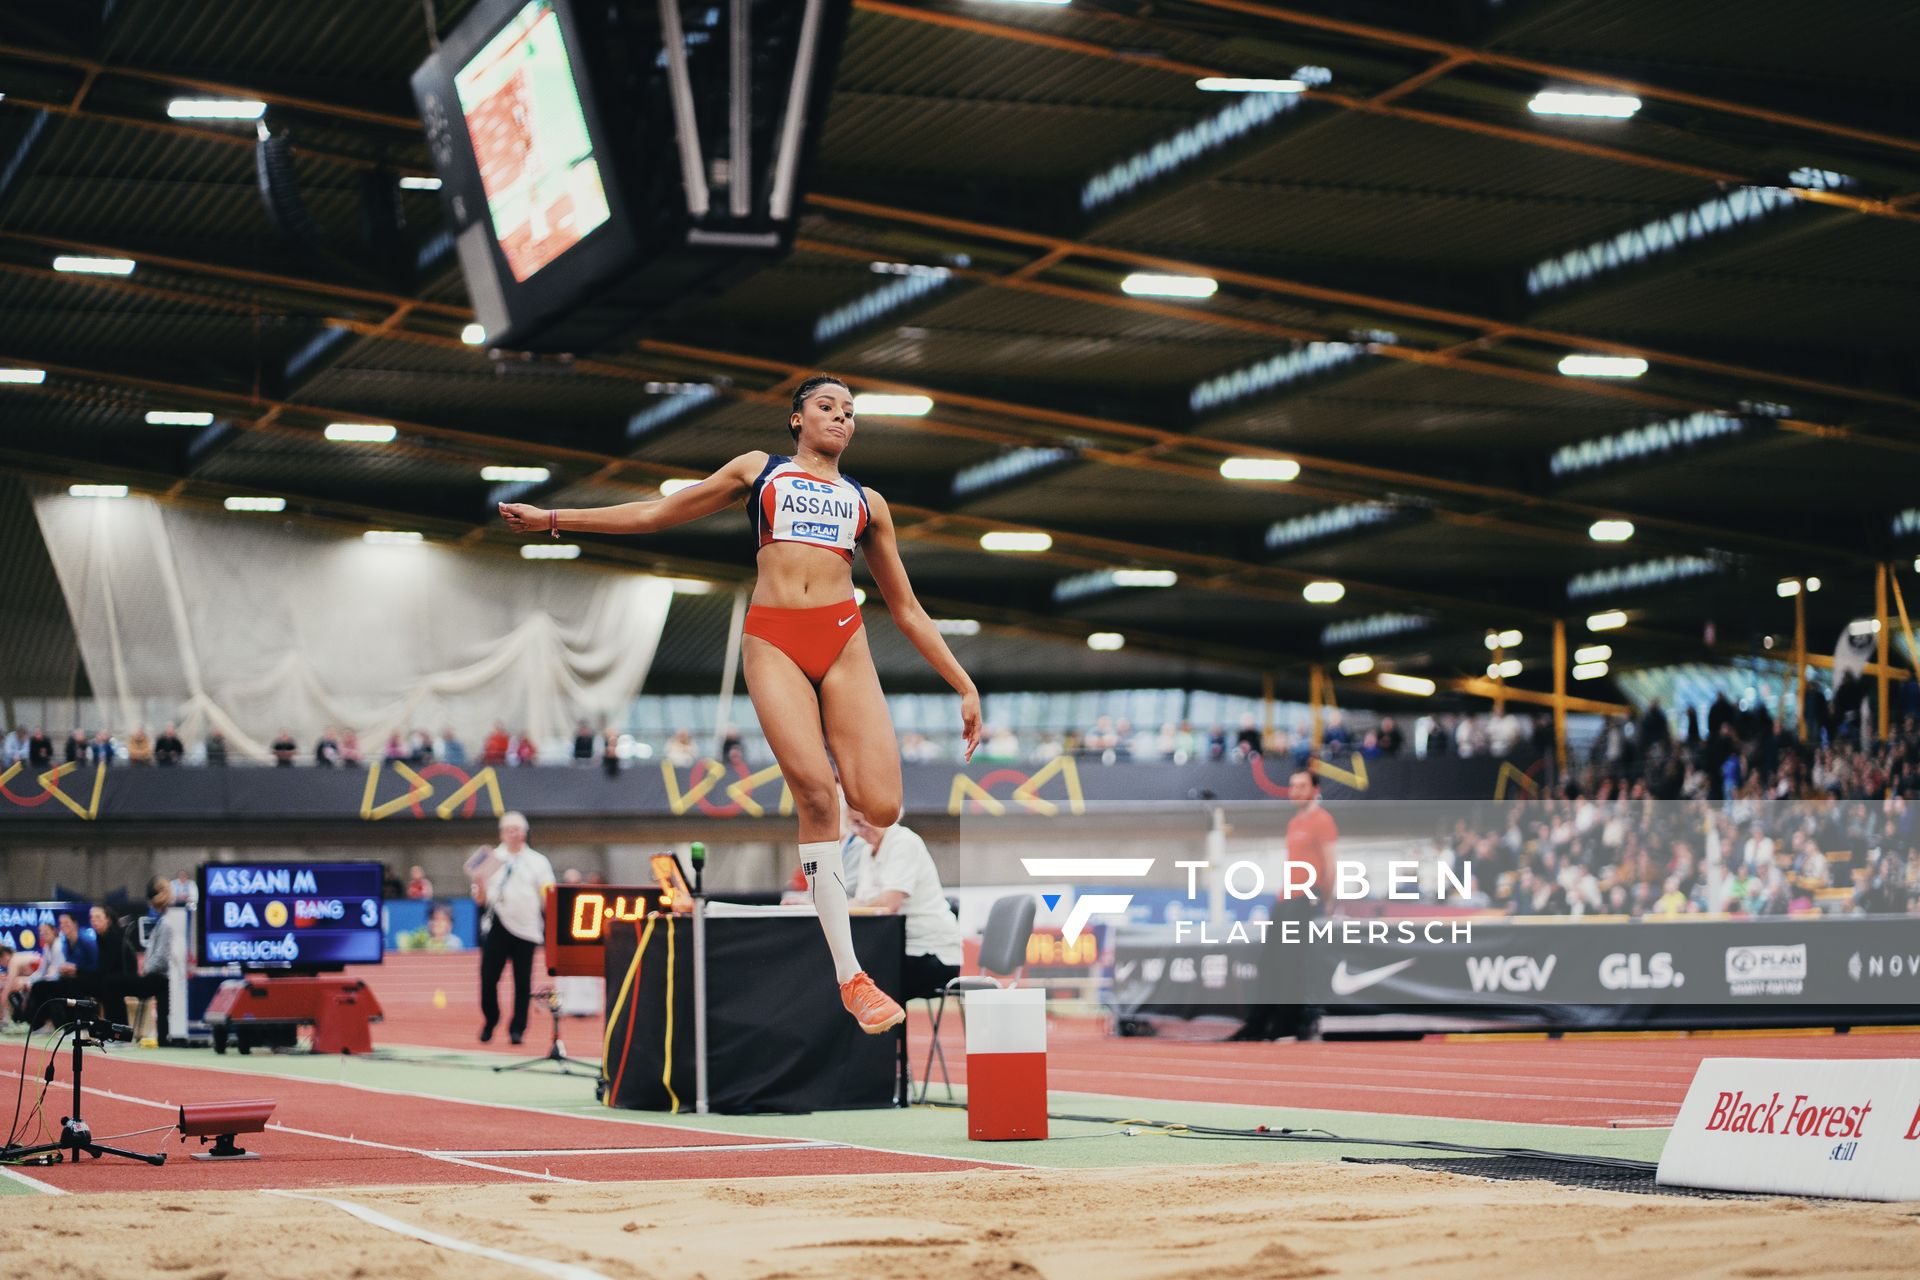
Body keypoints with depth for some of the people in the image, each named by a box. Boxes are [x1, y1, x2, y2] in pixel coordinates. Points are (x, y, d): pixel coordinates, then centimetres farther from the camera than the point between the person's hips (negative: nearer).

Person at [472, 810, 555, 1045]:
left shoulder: (538, 862, 10)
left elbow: (548, 899, 7)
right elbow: (480, 899, 9)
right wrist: (480, 886, -10)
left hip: (526, 927, -1)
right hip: (496, 927, 1)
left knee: (523, 981, -2)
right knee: (488, 977, -4)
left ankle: (517, 1028, 6)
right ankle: (490, 1021, 16)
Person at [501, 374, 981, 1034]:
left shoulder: (866, 502, 23)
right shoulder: (759, 469, 19)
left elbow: (907, 609, 23)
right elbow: (658, 512, 22)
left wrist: (965, 686, 16)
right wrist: (553, 518, 18)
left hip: (843, 638, 2)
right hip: (773, 638, -2)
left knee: (880, 808, -17)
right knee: (816, 794, -17)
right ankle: (852, 978, -12)